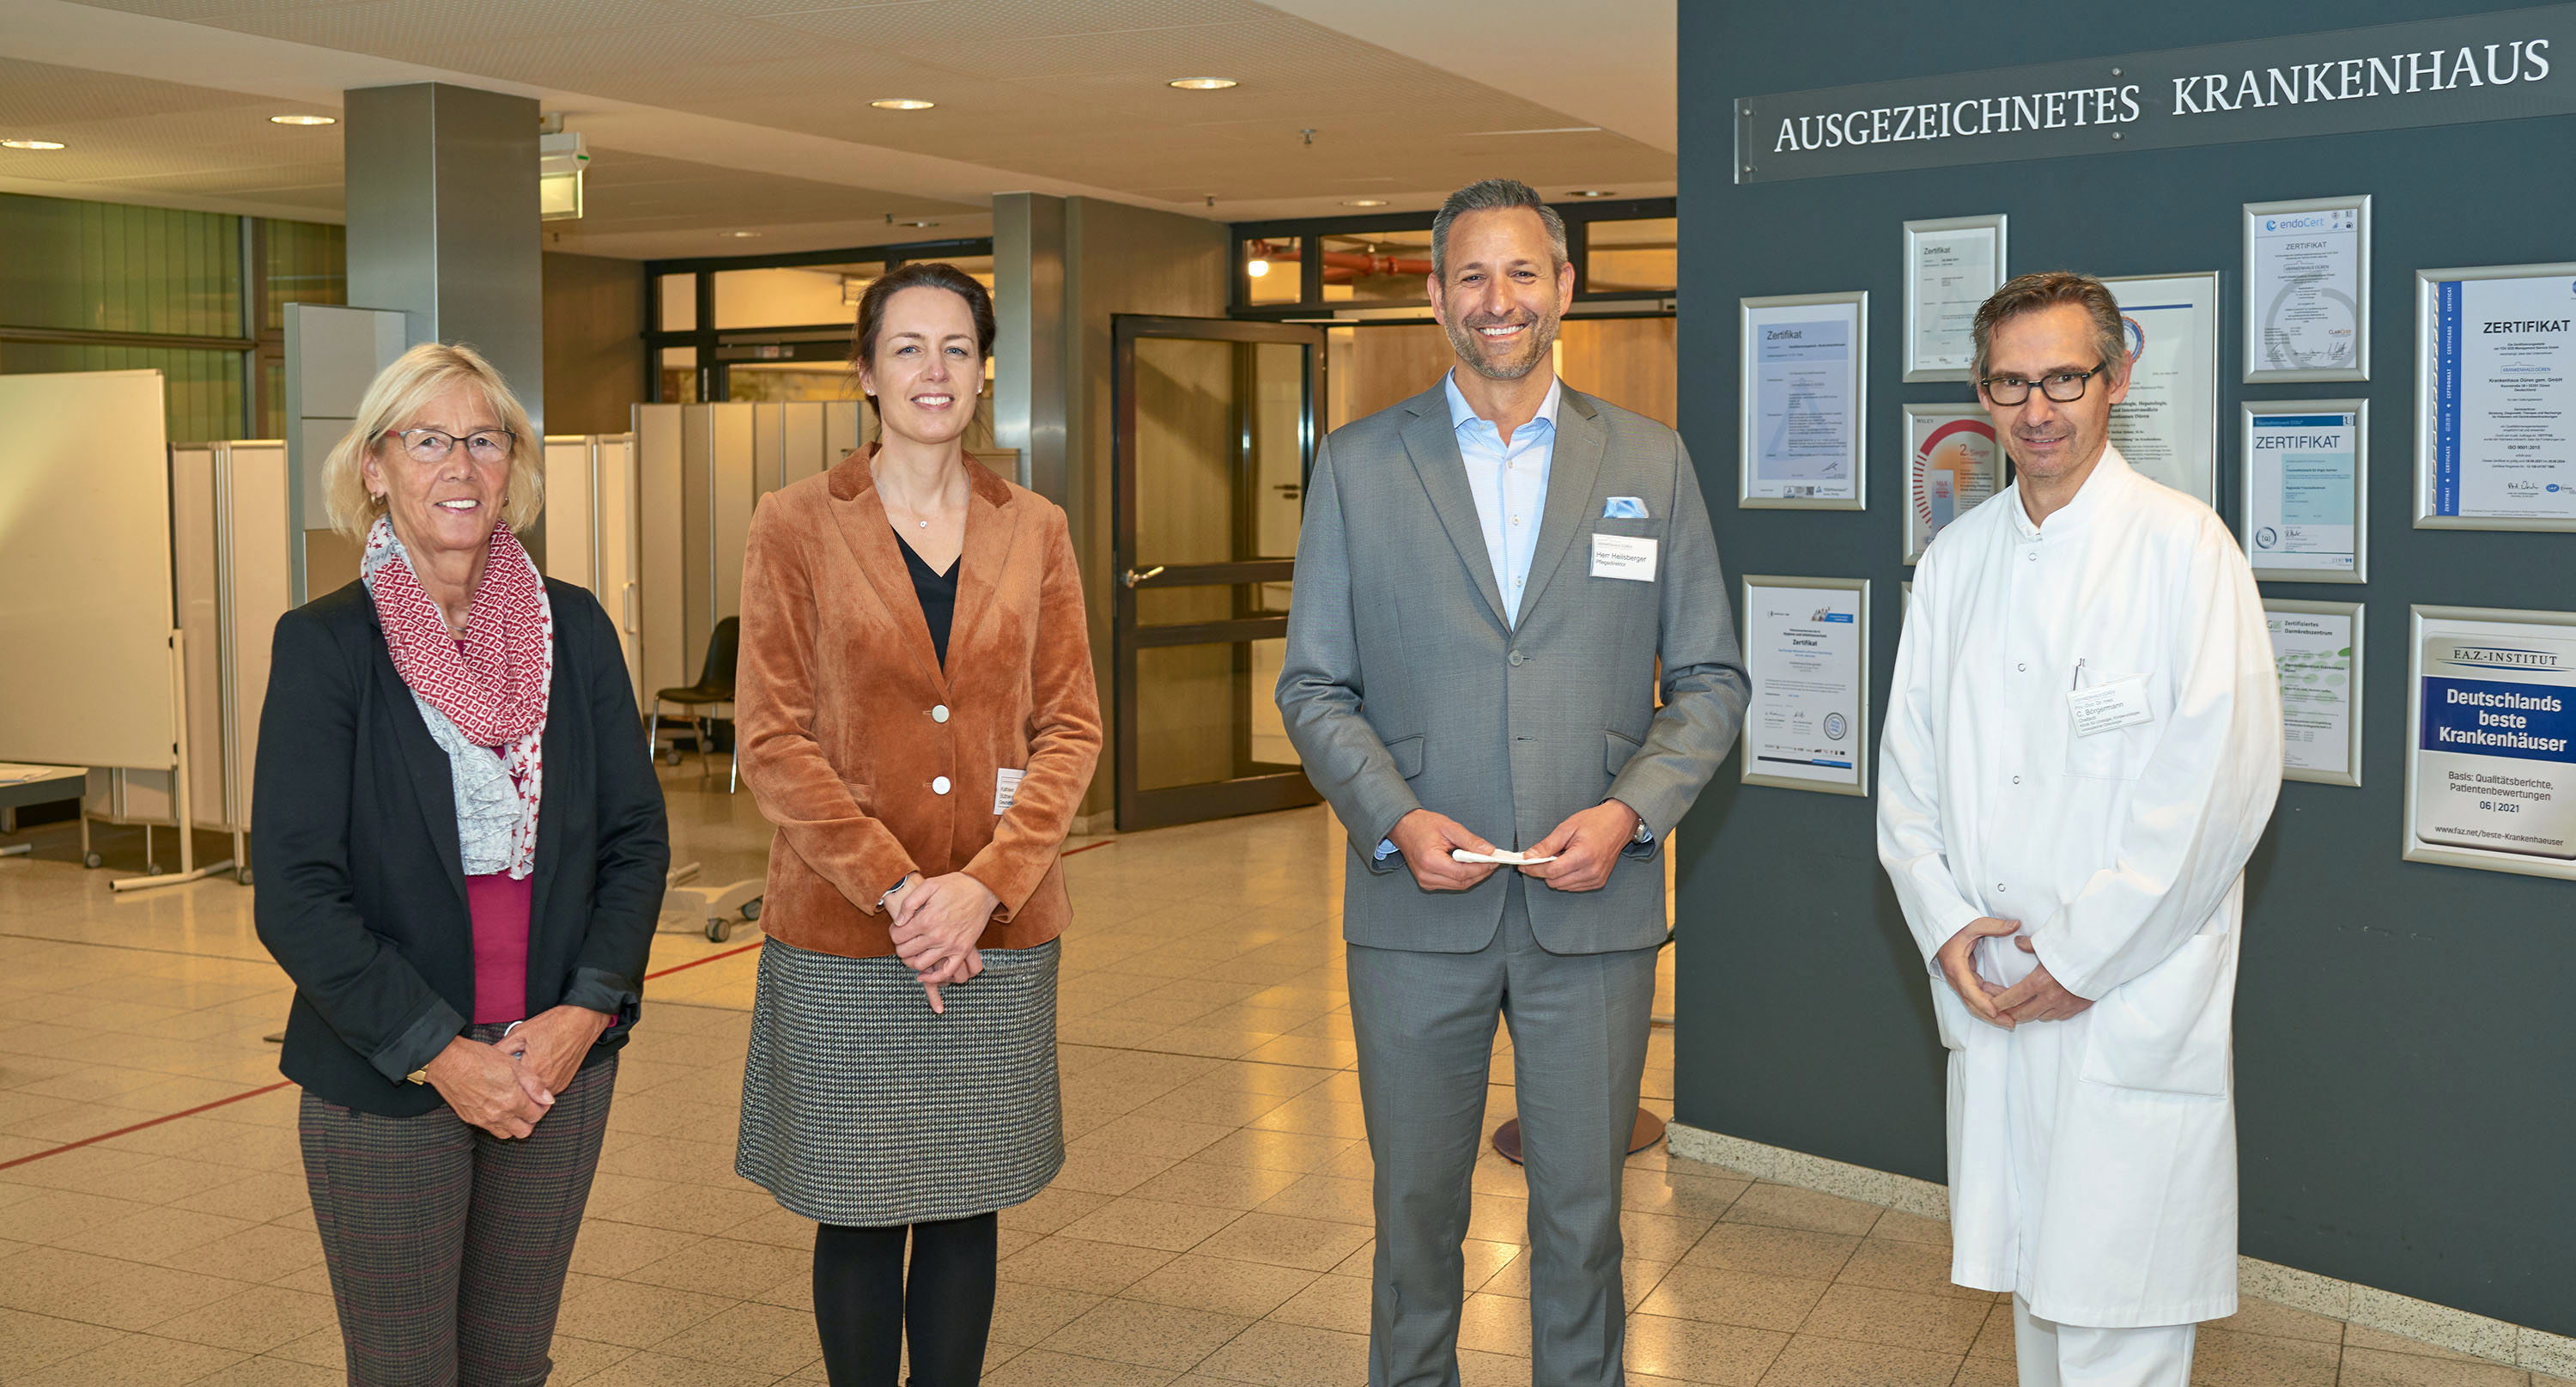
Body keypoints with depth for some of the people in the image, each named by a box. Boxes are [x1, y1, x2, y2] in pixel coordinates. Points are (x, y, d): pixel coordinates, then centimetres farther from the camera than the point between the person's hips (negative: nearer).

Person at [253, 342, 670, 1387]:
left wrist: (589, 1007, -9)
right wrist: (437, 1050, -15)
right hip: (383, 1085, -3)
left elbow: (636, 837, 4)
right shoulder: (323, 643, -7)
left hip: (561, 1067, 3)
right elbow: (294, 896, -11)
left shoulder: (574, 629, 2)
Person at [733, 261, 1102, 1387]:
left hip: (999, 930, 2)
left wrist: (984, 885, -10)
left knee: (966, 1206, 11)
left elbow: (1071, 726, 3)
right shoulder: (795, 527, -1)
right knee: (859, 1212, 7)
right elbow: (773, 740, -5)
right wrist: (897, 891, -13)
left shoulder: (1034, 531, 6)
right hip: (841, 930, -2)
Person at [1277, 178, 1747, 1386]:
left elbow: (1710, 679, 6)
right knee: (1415, 1205, 12)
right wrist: (1398, 819, -12)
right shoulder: (1358, 463, 3)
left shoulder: (1651, 462, 5)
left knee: (1582, 1208, 10)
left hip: (1595, 905, 0)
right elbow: (1312, 683, 3)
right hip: (1416, 908, 0)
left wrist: (1628, 811, -10)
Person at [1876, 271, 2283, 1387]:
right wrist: (1944, 922, -1)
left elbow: (2226, 776, -14)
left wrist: (2082, 956, -13)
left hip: (2132, 1009, -5)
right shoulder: (1954, 561, 10)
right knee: (2033, 1295, 16)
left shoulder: (2184, 547, -8)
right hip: (1990, 999, 6)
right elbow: (1908, 762, 13)